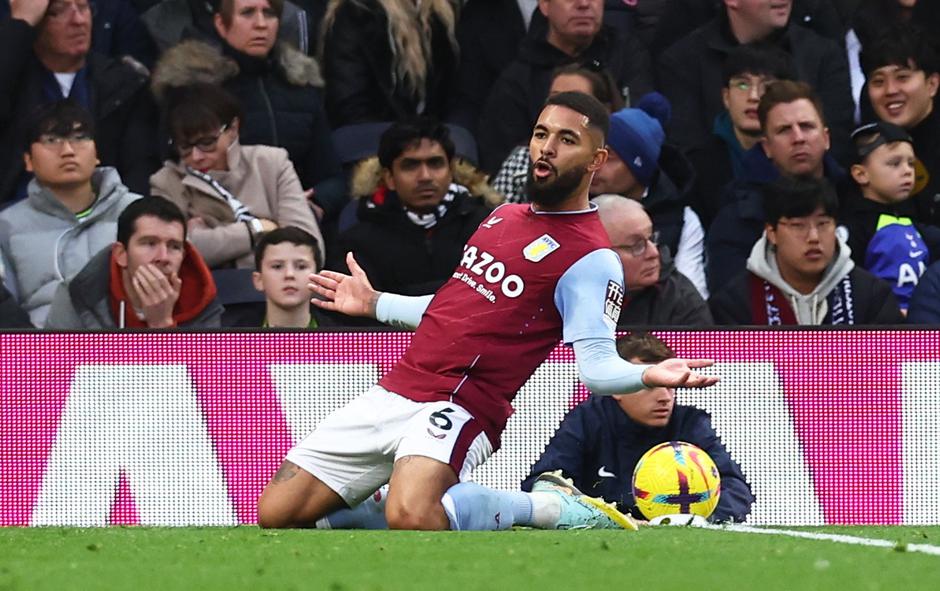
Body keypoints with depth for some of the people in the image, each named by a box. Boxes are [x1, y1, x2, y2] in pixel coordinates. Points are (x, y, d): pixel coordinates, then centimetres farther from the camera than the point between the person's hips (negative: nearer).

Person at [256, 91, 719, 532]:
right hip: (394, 392, 7)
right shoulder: (504, 216, 18)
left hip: (461, 405, -7)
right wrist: (374, 304, 39)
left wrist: (647, 375, -36)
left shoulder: (591, 258, -7)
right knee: (277, 514, -2)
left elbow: (597, 365, -15)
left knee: (410, 518, -37)